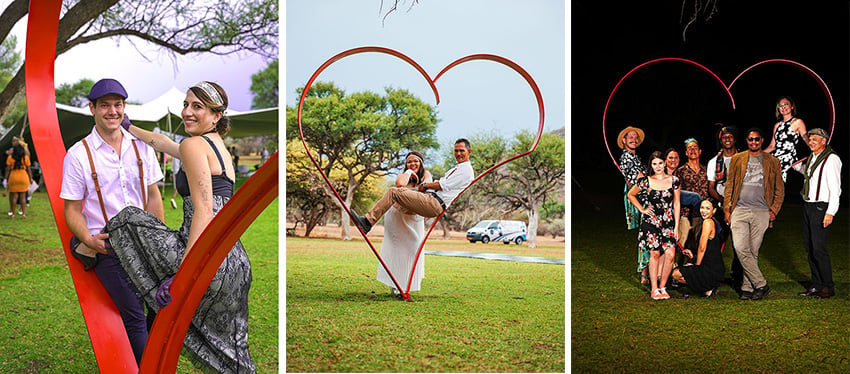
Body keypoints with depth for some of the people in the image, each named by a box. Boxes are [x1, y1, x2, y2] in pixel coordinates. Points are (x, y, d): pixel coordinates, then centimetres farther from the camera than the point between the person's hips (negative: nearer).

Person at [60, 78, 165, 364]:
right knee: (135, 318, -11)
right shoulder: (78, 155, -2)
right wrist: (88, 239, -18)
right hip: (106, 246, -4)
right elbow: (72, 209, 0)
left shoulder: (141, 148, 8)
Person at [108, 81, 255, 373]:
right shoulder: (218, 146, 21)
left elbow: (204, 211, -16)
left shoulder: (194, 145, -5)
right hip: (236, 262, 9)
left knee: (129, 219, 2)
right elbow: (163, 142, 38)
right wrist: (129, 127, 51)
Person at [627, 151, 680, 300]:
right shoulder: (646, 181, 1)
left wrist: (676, 226, 4)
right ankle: (654, 289, 1)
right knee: (655, 253, -8)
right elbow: (630, 194, 16)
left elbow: (676, 205, 8)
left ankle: (662, 287, 5)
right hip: (650, 222, -2)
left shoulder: (674, 181, 6)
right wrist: (642, 209, 7)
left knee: (670, 254, -10)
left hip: (668, 223, 2)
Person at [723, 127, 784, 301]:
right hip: (739, 211, 1)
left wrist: (774, 210, 3)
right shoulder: (737, 159, 11)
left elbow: (780, 189, 13)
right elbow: (729, 185, 12)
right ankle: (761, 284, -3)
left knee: (753, 252, 1)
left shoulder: (772, 162, 9)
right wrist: (727, 209, 5)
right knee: (740, 249, -12)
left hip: (761, 213, 0)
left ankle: (748, 287, 10)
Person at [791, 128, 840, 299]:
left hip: (821, 208, -8)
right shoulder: (812, 158, 13)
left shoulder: (831, 159, -12)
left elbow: (835, 188, -16)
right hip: (808, 206, 9)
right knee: (809, 246, 10)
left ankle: (828, 287, 3)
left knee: (818, 248, -10)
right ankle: (816, 286, 18)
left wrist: (830, 212, -20)